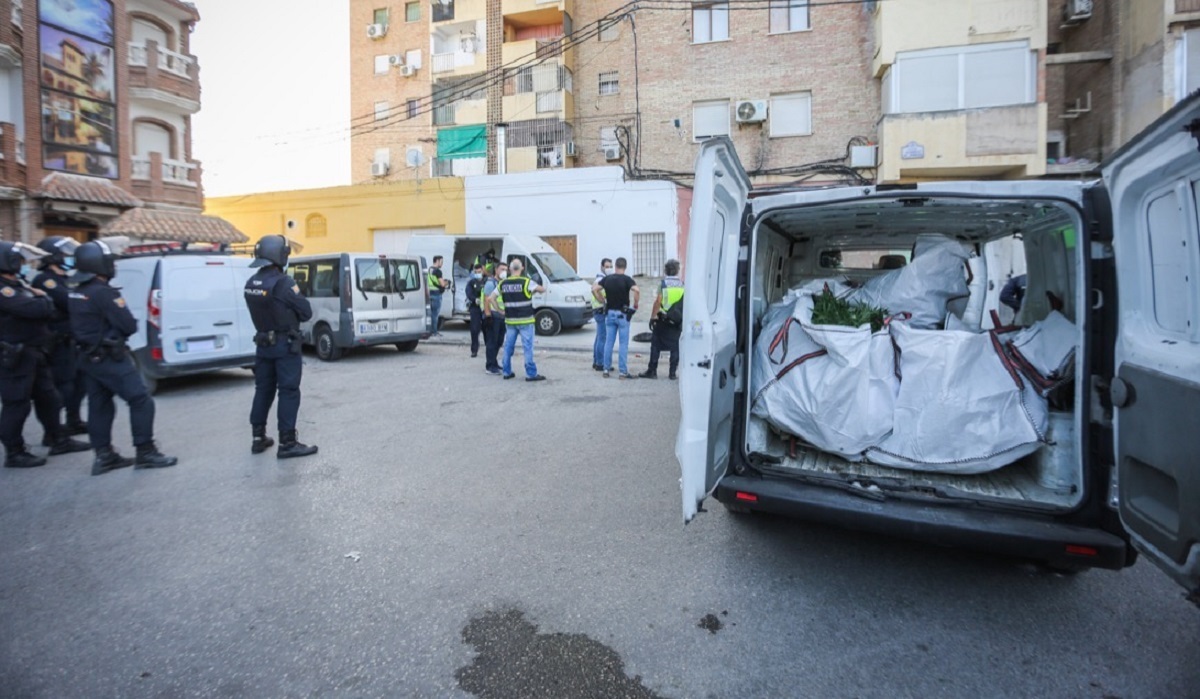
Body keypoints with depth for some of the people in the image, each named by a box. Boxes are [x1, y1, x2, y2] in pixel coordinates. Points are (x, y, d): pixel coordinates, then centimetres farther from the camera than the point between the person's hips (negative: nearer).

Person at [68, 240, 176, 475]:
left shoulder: (76, 294, 10)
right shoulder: (104, 293, -19)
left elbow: (87, 323, 17)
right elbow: (130, 326, -17)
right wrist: (117, 332, 3)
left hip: (88, 357, 10)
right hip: (109, 359, -10)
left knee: (99, 406, 12)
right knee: (141, 401, -5)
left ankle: (104, 456, 18)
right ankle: (145, 453, -3)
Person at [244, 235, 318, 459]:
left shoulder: (251, 283, 5)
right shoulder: (283, 283, -19)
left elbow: (263, 309, 10)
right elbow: (306, 312, -13)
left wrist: (283, 312, 1)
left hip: (263, 343, 8)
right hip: (285, 345, -7)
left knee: (263, 390, 16)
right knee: (289, 392, -3)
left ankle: (258, 438, 24)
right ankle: (287, 443, -1)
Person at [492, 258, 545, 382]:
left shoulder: (503, 284, 4)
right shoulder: (526, 282, -11)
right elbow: (542, 289, -9)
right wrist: (535, 290, 11)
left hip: (510, 321, 5)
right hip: (525, 320, -5)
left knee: (508, 346, 13)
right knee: (527, 347, -2)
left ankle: (507, 372, 19)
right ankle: (531, 373, 1)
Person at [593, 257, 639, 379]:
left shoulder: (607, 279, 4)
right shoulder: (627, 279, -9)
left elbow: (594, 289, 1)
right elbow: (636, 290, -25)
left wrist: (602, 300, 7)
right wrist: (635, 304, -13)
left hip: (609, 313, 4)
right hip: (622, 314, -4)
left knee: (608, 342, 10)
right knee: (623, 344, 0)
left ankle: (606, 369, 13)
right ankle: (623, 371, 1)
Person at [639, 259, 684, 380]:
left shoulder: (664, 283, -6)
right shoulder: (683, 284, 2)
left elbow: (658, 301, -13)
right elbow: (685, 303, 2)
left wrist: (653, 316, -9)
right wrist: (683, 318, 11)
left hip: (663, 319, -3)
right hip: (677, 320, 3)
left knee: (656, 345, 5)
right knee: (675, 346, 8)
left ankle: (652, 371, 5)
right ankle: (672, 373, 8)